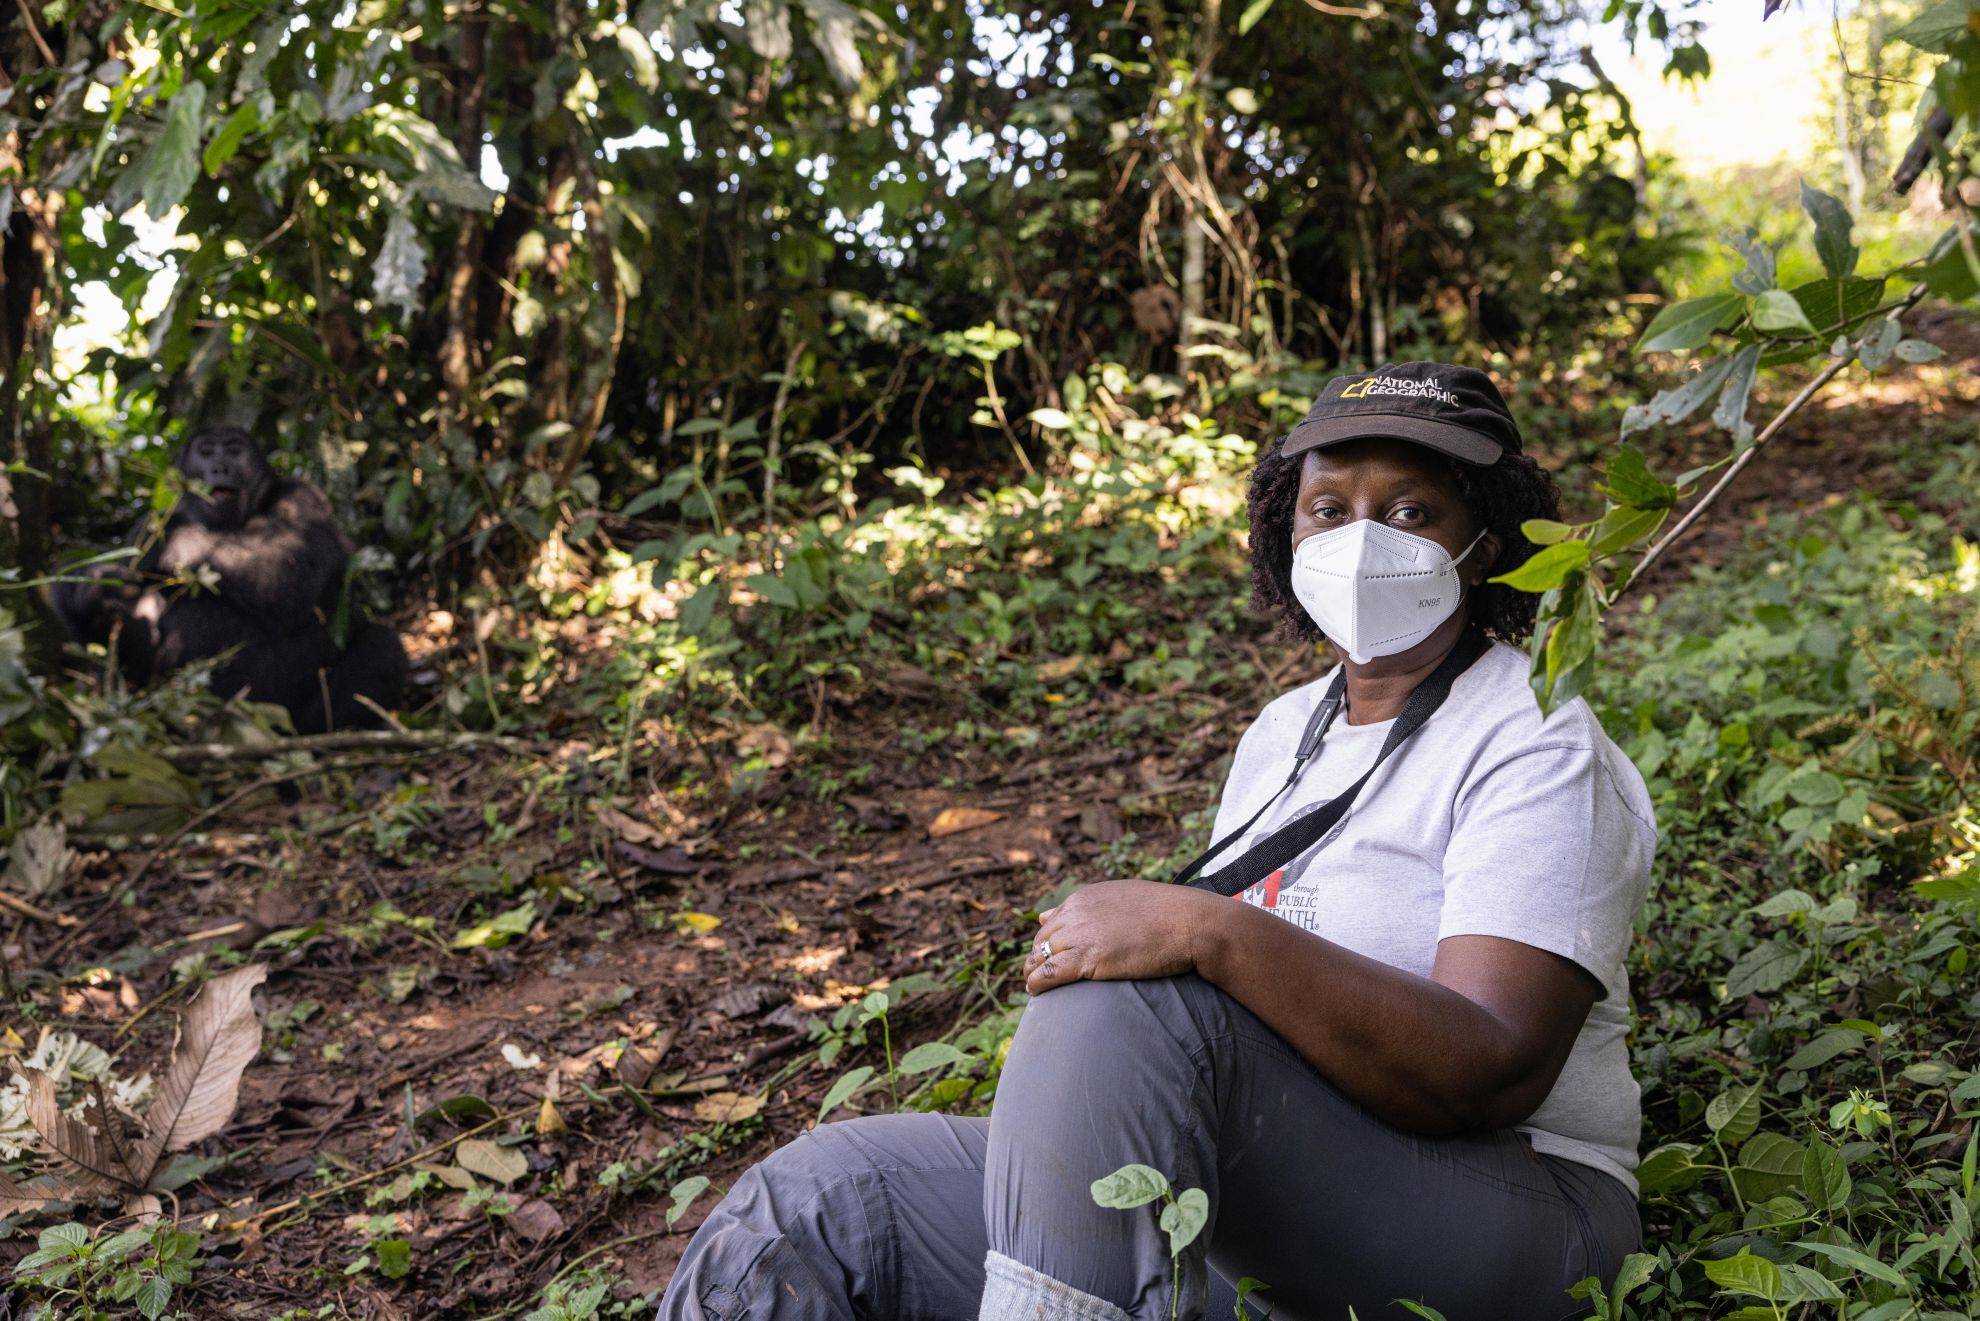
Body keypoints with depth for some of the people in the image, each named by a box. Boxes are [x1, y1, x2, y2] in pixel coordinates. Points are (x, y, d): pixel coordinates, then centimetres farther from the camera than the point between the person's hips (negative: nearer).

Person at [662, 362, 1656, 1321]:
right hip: (1253, 1227, 7)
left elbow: (1494, 1073, -21)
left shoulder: (1536, 743, -8)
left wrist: (1212, 934, -31)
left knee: (1126, 1007, -34)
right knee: (807, 1208, -11)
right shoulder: (1285, 731, 15)